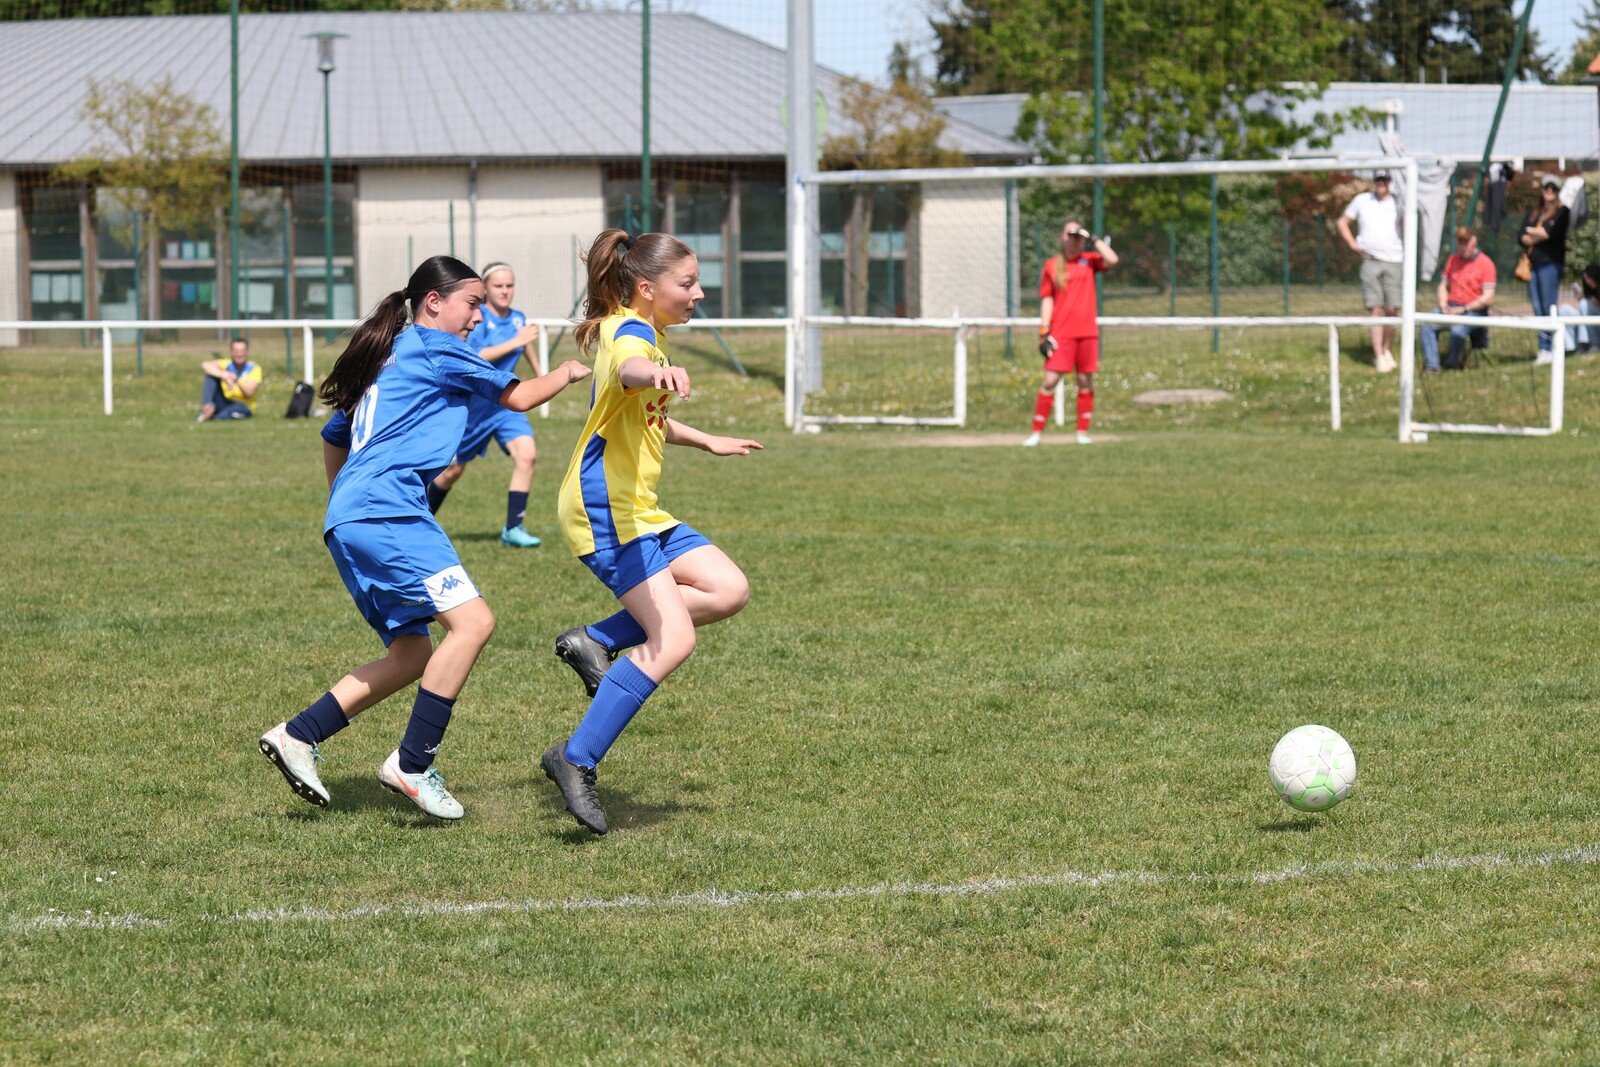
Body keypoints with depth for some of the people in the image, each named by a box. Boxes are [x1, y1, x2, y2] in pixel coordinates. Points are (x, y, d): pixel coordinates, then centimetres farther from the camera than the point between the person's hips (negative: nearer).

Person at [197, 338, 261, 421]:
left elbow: (249, 392, -22)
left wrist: (236, 380, -41)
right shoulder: (226, 364, -1)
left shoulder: (254, 369, -7)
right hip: (224, 403, 2)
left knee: (241, 408, -41)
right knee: (211, 375, -15)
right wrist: (222, 374, -38)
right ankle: (208, 406, -35)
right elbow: (205, 365, -21)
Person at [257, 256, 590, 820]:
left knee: (412, 654, 11)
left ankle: (296, 736, 8)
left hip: (348, 519, 10)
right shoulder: (435, 348, 1)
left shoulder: (390, 357, 27)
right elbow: (519, 397, 6)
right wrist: (568, 372, 25)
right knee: (471, 620, -18)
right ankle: (413, 763, -19)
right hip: (384, 510, -10)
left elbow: (333, 438, 36)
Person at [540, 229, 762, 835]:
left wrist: (707, 442, 47)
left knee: (728, 591, 3)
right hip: (604, 508, -10)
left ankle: (596, 642, 7)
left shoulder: (644, 334, 18)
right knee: (673, 639, -18)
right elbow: (627, 371, -43)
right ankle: (576, 761, -15)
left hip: (638, 510, 10)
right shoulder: (632, 332, -15)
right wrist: (658, 373, -66)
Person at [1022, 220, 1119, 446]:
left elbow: (1112, 260, -11)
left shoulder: (1089, 260, 9)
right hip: (1061, 334, -2)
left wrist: (1094, 239, -3)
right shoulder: (1052, 265, 6)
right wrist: (1044, 332, -3)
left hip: (1087, 332, 2)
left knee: (1085, 381, 5)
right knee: (1050, 380, -8)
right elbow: (1047, 300, 5)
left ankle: (1083, 432, 12)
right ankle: (1036, 432, -4)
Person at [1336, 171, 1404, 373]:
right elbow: (1343, 222, 18)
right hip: (1370, 260, 0)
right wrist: (1353, 244, 5)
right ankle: (1379, 357, -7)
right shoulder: (1362, 201, 8)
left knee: (1392, 309, 0)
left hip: (1394, 260, 0)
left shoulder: (1397, 203, 6)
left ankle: (1387, 350, 18)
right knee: (1376, 309, -6)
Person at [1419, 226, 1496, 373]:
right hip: (1450, 307, 5)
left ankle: (1453, 364, -7)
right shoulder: (1452, 260, 15)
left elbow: (1487, 298, -9)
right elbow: (1443, 286, 21)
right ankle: (1431, 365, -22)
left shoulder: (1486, 263, -4)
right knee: (1427, 325, -24)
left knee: (1458, 330, -35)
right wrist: (1444, 306, 1)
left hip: (1474, 311, -5)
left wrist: (1463, 309, -14)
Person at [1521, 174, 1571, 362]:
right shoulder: (1533, 213, 19)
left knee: (1549, 307, -9)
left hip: (1551, 263, -6)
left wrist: (1532, 232, 3)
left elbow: (1550, 232, -11)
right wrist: (1541, 235, -8)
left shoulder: (1561, 212, 3)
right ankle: (1543, 349, 3)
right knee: (1538, 309, 2)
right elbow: (1522, 238, 9)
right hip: (1533, 264, 6)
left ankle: (1550, 349, -8)